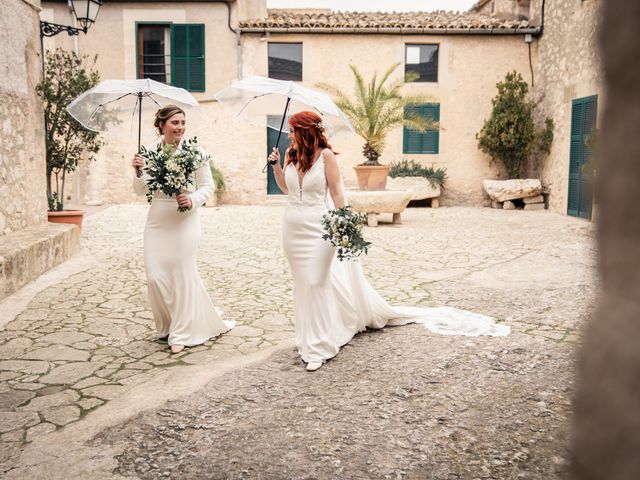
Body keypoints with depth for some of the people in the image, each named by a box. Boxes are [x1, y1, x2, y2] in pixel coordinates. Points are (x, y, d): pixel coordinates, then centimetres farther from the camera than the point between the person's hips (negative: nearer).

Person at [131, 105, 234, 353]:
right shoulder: (150, 151, 3)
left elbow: (208, 186, -1)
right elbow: (141, 190, 8)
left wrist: (193, 200, -19)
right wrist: (138, 171, -11)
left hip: (184, 220, -3)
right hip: (157, 221, 3)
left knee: (183, 275, 2)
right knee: (155, 275, 3)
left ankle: (181, 333, 17)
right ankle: (167, 325, 27)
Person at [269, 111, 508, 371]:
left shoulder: (325, 155, -10)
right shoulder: (290, 155, 6)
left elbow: (337, 193, -9)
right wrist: (276, 165, 2)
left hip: (317, 229, -6)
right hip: (292, 230, 6)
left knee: (315, 281, -7)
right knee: (301, 282, 15)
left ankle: (317, 347, 1)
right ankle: (307, 335, 32)